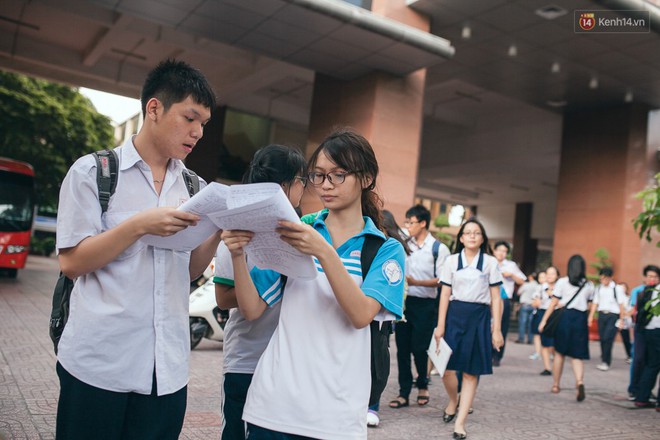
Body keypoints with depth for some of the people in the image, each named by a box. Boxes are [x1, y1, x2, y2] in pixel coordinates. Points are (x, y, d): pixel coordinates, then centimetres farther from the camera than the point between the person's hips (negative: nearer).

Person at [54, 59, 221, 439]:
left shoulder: (194, 187, 8)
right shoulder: (93, 172, -3)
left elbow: (190, 271, 10)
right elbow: (71, 263, -6)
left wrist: (218, 233, -8)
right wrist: (139, 226, -18)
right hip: (99, 364, -3)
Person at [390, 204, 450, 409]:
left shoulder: (439, 249, -4)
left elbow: (442, 280, -9)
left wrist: (416, 282, -18)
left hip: (424, 304, -4)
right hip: (403, 301, 4)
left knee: (419, 348, 1)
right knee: (402, 348, 5)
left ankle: (422, 386, 27)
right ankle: (404, 393, 14)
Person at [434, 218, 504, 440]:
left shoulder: (490, 262, 3)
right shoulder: (451, 261, 5)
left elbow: (496, 299, 3)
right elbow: (445, 295, 4)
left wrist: (496, 330, -2)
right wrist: (440, 325, -2)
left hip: (479, 317, 0)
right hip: (455, 315, 1)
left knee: (471, 372, 2)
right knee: (446, 368, -1)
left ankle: (460, 422, 12)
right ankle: (453, 401, 32)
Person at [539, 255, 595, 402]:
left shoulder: (562, 282, -3)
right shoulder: (589, 285, 5)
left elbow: (553, 304, -5)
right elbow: (589, 305, 5)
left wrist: (544, 320, 0)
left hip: (565, 317, -1)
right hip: (581, 319, 2)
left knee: (559, 353, 12)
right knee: (576, 356, 5)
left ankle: (556, 385, 21)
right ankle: (580, 382, -20)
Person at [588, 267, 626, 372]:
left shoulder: (617, 289, -4)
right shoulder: (599, 288, 8)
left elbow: (621, 305, -2)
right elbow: (595, 303, 10)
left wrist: (621, 319, -4)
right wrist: (591, 316, 4)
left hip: (613, 315, -4)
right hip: (602, 314, 4)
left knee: (608, 338, -12)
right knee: (602, 338, 5)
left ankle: (606, 362, -4)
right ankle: (604, 361, 16)